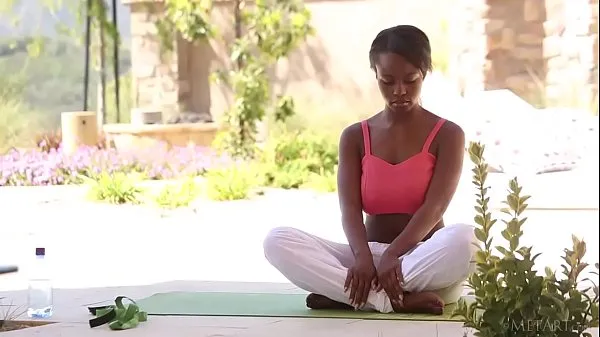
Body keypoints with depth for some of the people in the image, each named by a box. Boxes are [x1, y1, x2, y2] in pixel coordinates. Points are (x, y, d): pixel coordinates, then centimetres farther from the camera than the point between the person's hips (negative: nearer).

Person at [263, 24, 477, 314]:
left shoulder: (448, 135, 0)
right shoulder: (355, 137, 7)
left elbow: (434, 207, -14)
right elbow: (350, 208, -6)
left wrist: (393, 255, -32)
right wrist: (362, 257, -28)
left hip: (424, 260, -2)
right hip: (370, 255, 2)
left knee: (465, 239, -39)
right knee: (278, 241, -24)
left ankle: (350, 295, -33)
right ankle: (395, 300, -34)